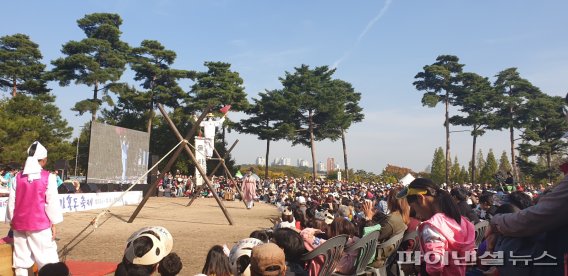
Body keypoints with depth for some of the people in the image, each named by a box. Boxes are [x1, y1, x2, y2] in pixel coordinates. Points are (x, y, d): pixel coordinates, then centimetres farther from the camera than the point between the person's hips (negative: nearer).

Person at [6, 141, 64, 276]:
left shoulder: (18, 177, 3)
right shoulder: (48, 177, -8)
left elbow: (11, 202, 7)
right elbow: (52, 203, -7)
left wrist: (11, 221, 17)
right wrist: (53, 223, 0)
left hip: (20, 224, 4)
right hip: (40, 224, -4)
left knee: (21, 260, 10)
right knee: (47, 260, -1)